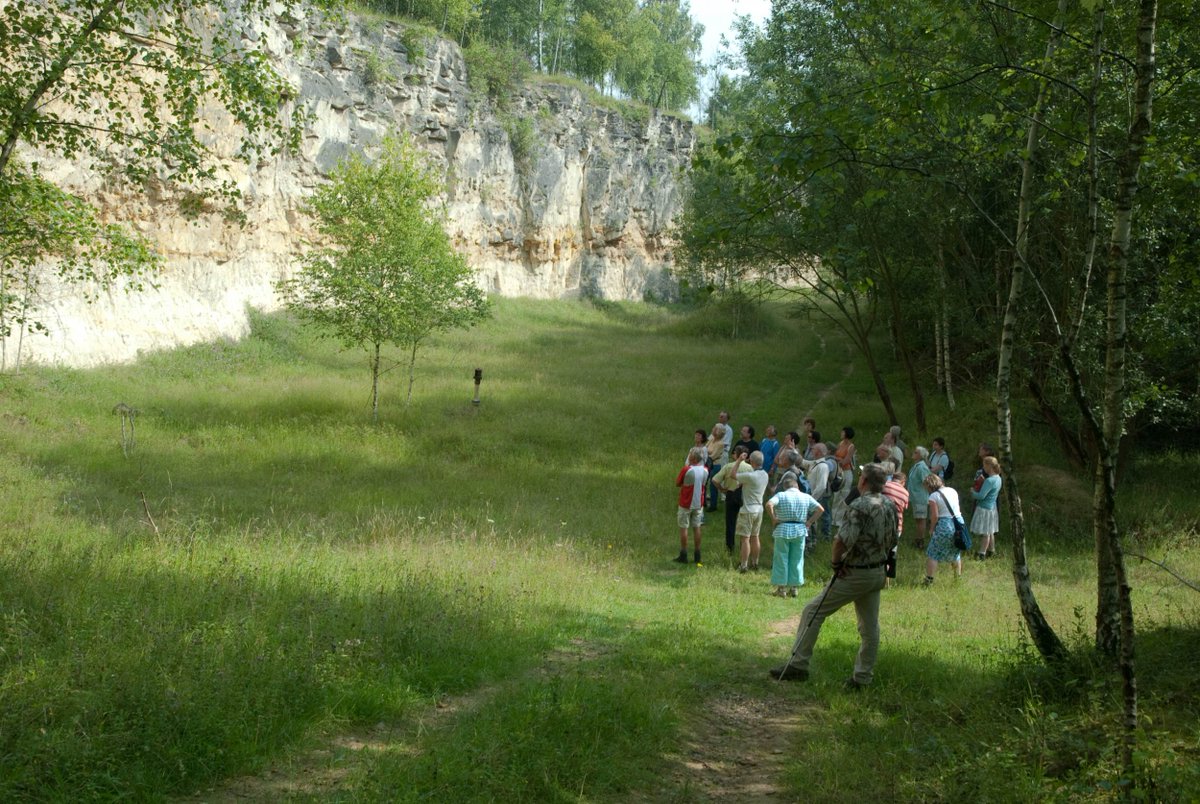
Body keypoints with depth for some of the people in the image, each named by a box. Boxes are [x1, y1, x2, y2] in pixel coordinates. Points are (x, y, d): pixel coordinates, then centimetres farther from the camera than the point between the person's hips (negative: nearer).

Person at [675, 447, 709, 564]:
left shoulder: (686, 470, -19)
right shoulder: (705, 471, -4)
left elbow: (677, 483, -6)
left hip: (686, 504, -5)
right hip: (699, 504, 5)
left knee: (683, 528, 5)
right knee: (696, 528, 12)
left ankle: (683, 555, 8)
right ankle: (697, 555, 16)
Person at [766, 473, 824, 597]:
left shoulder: (781, 495, -5)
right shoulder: (806, 497, 4)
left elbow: (769, 504, -21)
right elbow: (820, 509, 0)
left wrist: (774, 518, -10)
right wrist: (809, 522, 3)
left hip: (783, 530, -2)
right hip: (800, 531, 3)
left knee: (781, 558, 7)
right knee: (797, 559, 11)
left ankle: (781, 587, 9)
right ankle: (795, 587, 15)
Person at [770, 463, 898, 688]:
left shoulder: (860, 506, -20)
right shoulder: (890, 506, 5)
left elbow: (842, 540, -29)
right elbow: (892, 541, 15)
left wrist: (837, 562, -14)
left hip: (855, 574, -8)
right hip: (878, 573, 8)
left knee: (813, 612, 1)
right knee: (870, 626, 12)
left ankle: (798, 664, 3)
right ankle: (863, 676, 17)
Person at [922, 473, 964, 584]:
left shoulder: (933, 496, -10)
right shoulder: (952, 491, 9)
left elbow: (935, 516, -14)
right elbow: (958, 509, 14)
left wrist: (932, 529, -1)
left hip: (944, 525, -6)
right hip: (959, 522, 7)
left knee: (932, 554, 2)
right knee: (956, 553, 23)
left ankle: (929, 580, -3)